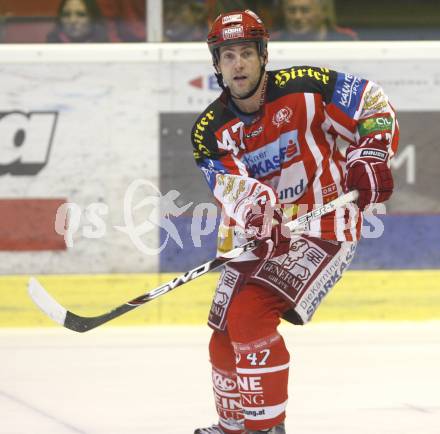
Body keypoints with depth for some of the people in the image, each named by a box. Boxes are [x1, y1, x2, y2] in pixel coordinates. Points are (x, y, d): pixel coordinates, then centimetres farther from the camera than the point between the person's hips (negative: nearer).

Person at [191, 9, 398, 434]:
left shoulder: (303, 88, -13)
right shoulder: (210, 131, -3)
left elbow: (373, 105, -2)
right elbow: (235, 190, -17)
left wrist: (370, 158, -16)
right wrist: (254, 206, -39)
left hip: (324, 228, -6)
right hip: (260, 238, 6)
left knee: (250, 315, -24)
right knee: (225, 341, 9)